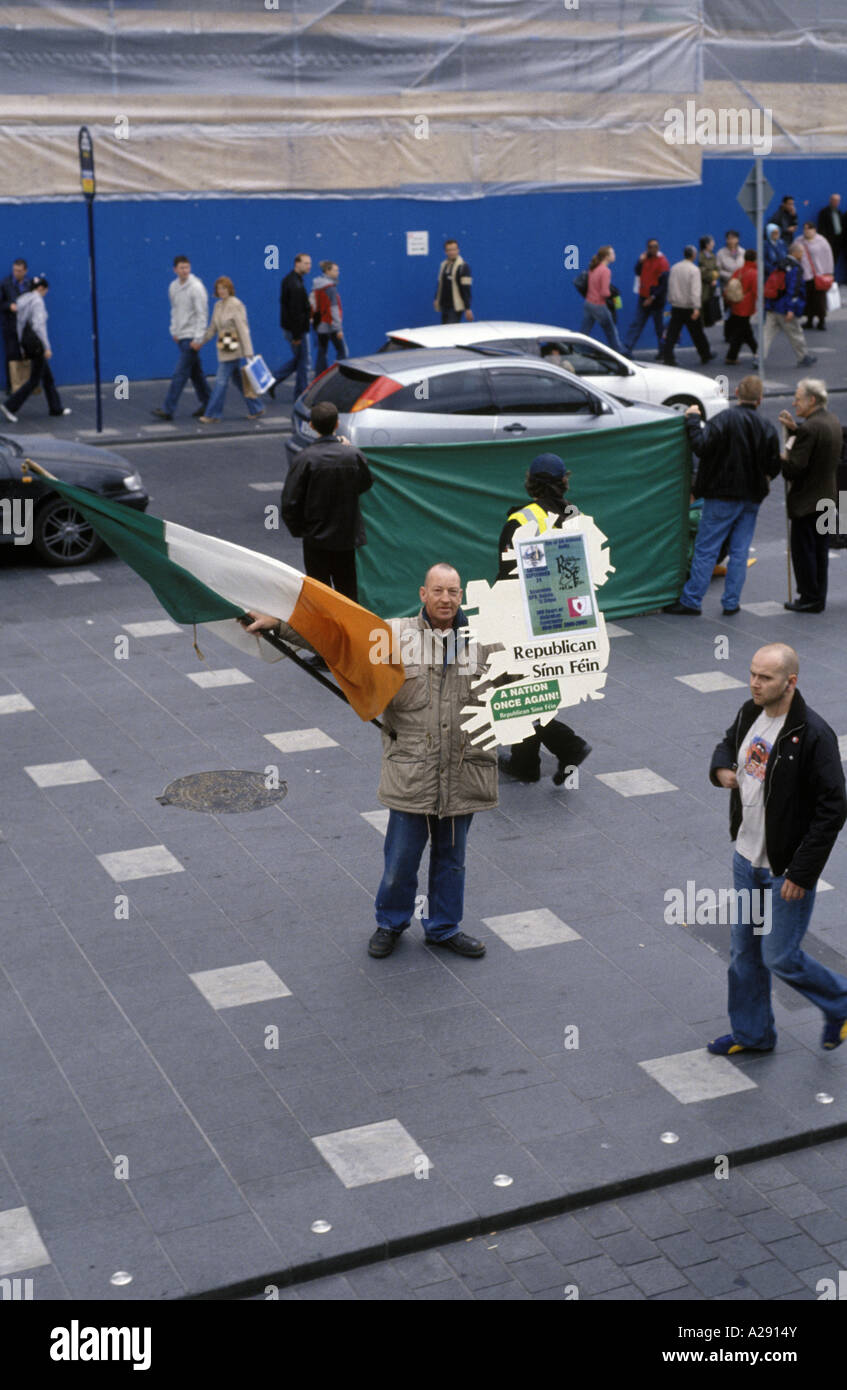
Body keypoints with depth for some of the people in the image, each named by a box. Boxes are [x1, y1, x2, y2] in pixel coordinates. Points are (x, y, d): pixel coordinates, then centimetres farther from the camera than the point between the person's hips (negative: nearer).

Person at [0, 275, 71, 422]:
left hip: (26, 340, 9)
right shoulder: (38, 301, -15)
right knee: (34, 379, -2)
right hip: (36, 341, -9)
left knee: (47, 376, 17)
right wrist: (47, 347, -20)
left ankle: (56, 407, 25)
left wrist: (22, 345, 20)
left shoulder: (22, 300, 11)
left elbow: (20, 324, 14)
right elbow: (39, 326, -22)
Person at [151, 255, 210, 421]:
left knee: (180, 372, -9)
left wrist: (198, 338, -21)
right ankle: (206, 404, 22)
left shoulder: (196, 287, -14)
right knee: (195, 372, 13)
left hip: (191, 337, -8)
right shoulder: (173, 286, 10)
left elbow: (202, 314, -17)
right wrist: (174, 331, 14)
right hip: (181, 337, 8)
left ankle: (168, 409, -10)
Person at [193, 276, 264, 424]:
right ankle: (256, 409, 22)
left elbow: (243, 329, -15)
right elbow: (212, 328, 19)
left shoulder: (236, 305, -13)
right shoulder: (218, 306, 11)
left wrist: (248, 353, -17)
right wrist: (200, 341, 12)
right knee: (238, 381, 13)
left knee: (221, 381, -6)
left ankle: (212, 415, -1)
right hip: (224, 349, 8)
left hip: (233, 349, -8)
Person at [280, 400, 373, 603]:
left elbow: (290, 501, -13)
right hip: (346, 535, 3)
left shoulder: (306, 458, -16)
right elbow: (366, 484, 11)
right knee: (347, 587, 15)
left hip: (316, 537, -3)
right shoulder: (353, 455, -9)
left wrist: (297, 529, 3)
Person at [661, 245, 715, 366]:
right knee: (697, 333, 9)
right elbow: (695, 290, -20)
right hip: (689, 307, -4)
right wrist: (696, 307, -25)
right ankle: (705, 355, 22)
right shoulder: (694, 270, -12)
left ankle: (667, 357, -10)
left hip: (676, 306, 4)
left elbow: (670, 287, 11)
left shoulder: (674, 268, 5)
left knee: (672, 333, 1)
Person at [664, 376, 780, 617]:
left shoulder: (725, 420, -13)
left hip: (723, 496, -4)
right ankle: (731, 602, 12)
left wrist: (693, 420, -11)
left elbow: (701, 447, -23)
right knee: (739, 552, 10)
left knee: (705, 550, 0)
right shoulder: (768, 428, 3)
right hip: (752, 498, 4)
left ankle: (690, 601, 3)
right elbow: (773, 468, 5)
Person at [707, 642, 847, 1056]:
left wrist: (801, 873, -21)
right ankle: (751, 1034, 33)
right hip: (746, 857, 7)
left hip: (787, 869, -7)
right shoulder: (750, 713, -1)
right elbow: (728, 742, 22)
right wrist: (721, 768, -4)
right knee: (744, 951, 16)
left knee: (780, 958, 2)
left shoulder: (812, 735, -24)